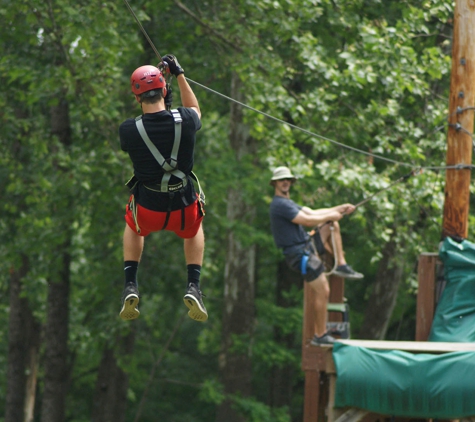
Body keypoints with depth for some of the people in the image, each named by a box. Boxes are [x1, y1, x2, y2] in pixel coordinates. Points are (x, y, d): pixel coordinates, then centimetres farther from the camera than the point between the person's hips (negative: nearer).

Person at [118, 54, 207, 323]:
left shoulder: (128, 130, -18)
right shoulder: (185, 120, -15)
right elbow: (195, 109, 13)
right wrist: (179, 75, 19)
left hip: (148, 210, 0)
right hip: (184, 209, 1)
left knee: (132, 227, 37)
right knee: (194, 229, 37)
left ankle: (131, 286, 23)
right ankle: (194, 286, 20)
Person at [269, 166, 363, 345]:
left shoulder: (288, 203, 18)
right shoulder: (280, 205, -16)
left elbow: (312, 212, 17)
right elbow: (307, 220, -21)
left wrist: (339, 209, 10)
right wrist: (330, 215, -9)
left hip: (308, 245, 10)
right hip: (299, 253, -10)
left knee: (333, 224, 14)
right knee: (323, 291, -10)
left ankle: (341, 266, 7)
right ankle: (320, 335, -1)